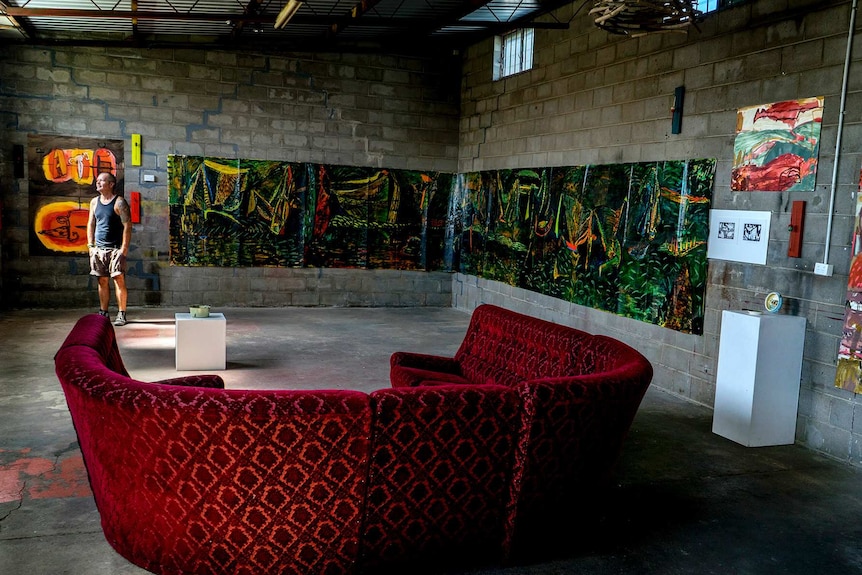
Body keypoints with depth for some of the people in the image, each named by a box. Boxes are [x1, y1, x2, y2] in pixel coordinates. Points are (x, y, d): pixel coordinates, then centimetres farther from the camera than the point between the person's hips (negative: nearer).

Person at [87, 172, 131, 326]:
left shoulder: (119, 202, -5)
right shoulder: (94, 202, 13)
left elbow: (127, 226, -9)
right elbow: (90, 224, 18)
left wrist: (124, 249, -14)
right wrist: (90, 245, 9)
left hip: (116, 248, -5)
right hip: (99, 248, 5)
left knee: (119, 280, -8)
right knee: (102, 281, 7)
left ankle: (121, 314, -4)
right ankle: (103, 313, 14)